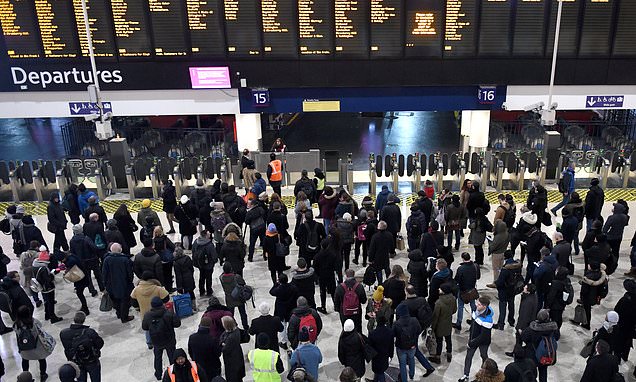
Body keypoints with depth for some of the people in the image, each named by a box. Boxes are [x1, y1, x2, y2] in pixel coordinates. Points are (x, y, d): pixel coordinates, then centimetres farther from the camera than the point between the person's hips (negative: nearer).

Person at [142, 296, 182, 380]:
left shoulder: (147, 316, -15)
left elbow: (144, 327, -1)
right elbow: (177, 324, -15)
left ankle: (158, 374, 36)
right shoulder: (169, 314, -23)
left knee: (157, 357, 23)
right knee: (172, 356, 17)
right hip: (169, 341, -2)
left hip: (156, 342, 2)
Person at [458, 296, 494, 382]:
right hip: (473, 339, 6)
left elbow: (483, 336, -27)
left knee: (484, 356, 19)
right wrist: (470, 336, 12)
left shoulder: (487, 319, -34)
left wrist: (471, 344, -19)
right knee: (468, 356, 11)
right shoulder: (476, 311, -13)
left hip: (483, 342, -6)